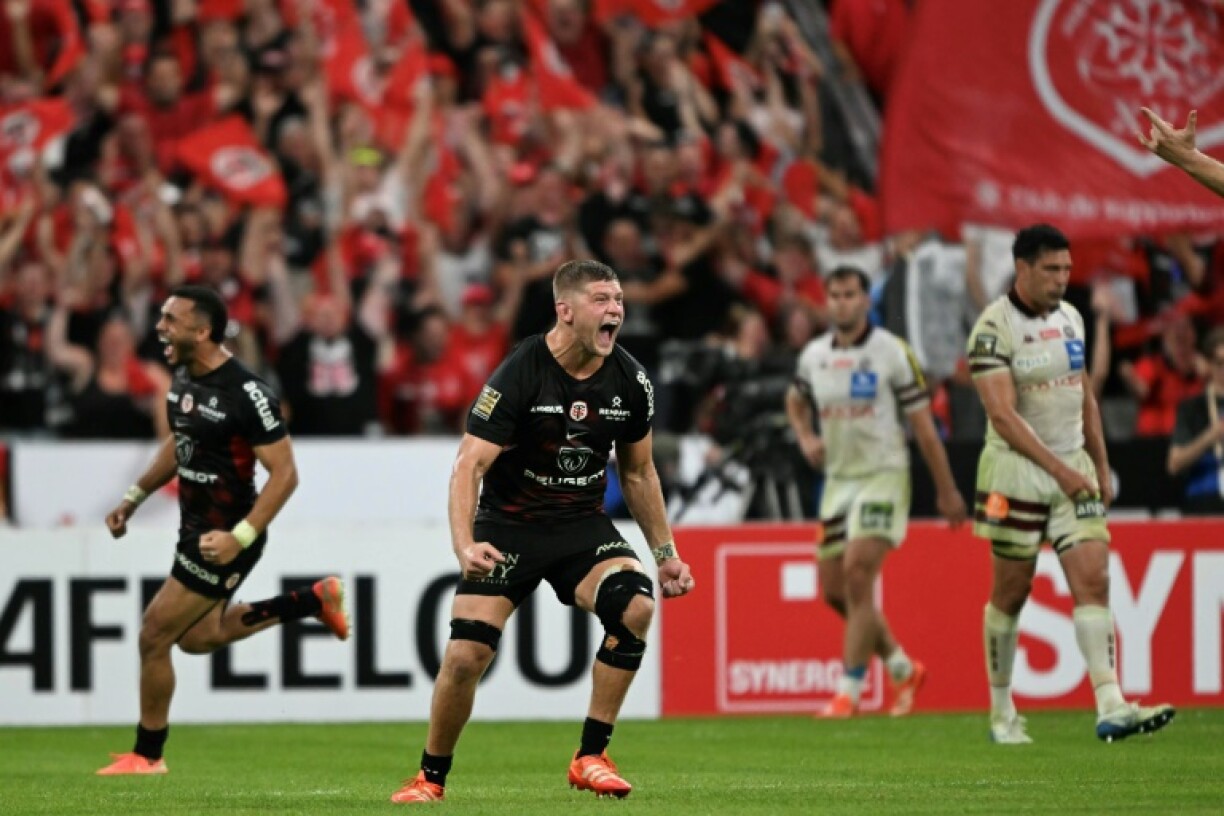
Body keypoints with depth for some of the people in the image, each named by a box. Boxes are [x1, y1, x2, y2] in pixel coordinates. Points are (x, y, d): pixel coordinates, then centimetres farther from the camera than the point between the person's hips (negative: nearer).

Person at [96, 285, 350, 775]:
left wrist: (241, 538, -28)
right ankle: (313, 601, 29)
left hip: (223, 540, -9)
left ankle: (147, 754, 14)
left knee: (154, 637, -3)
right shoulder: (184, 377, 2)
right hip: (196, 528, 9)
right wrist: (134, 499, 17)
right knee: (197, 637, 22)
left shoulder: (247, 394, -25)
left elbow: (284, 473, -22)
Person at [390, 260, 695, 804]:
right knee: (465, 656, -14)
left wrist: (665, 553, 9)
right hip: (508, 528, -3)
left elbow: (638, 472, 12)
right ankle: (431, 777, 12)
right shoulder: (519, 375, -19)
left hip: (583, 524, 3)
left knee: (636, 605, -25)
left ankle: (591, 758, -14)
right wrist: (464, 545, -37)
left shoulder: (631, 382, -4)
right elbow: (469, 464, -22)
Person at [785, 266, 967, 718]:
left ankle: (849, 691, -16)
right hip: (839, 478, 6)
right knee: (834, 591, 5)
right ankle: (903, 669, 25)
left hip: (883, 476, -6)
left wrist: (946, 490, -2)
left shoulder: (891, 351, -7)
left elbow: (923, 425, -3)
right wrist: (805, 438, 6)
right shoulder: (814, 355, 7)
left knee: (857, 573, -19)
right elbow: (795, 401, 28)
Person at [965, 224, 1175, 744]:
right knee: (1011, 594, 3)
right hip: (1016, 472, -6)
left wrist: (1100, 466, 16)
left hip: (1073, 470, 6)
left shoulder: (1070, 317, 9)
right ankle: (1001, 712, 18)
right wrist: (1058, 469, -27)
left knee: (1093, 581, -8)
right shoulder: (994, 328, -14)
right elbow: (1003, 415, -22)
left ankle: (1110, 709, -16)